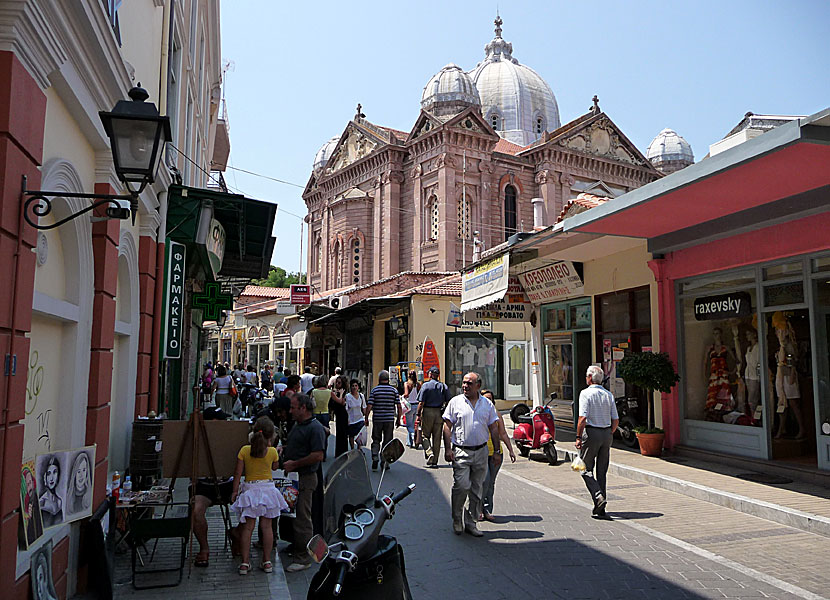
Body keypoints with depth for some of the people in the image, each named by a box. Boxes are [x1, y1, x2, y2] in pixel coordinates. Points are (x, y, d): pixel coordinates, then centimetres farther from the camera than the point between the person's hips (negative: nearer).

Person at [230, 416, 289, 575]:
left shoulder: (244, 450, -7)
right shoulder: (272, 452, -7)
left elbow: (238, 473, -3)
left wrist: (235, 491, 7)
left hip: (249, 489, 0)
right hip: (268, 488, 0)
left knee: (247, 527, 6)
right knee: (266, 526, 7)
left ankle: (245, 562, 8)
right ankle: (267, 561, 13)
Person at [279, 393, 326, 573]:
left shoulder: (315, 428, -15)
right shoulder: (297, 425, 16)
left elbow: (318, 456, -22)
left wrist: (295, 464, -17)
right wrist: (282, 449, 8)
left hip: (305, 478, -9)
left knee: (302, 518, -5)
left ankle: (303, 558, 3)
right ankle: (294, 546, 31)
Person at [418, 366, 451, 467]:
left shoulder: (425, 386, -5)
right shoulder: (444, 386, 6)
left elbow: (421, 403, -10)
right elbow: (448, 402, 5)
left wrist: (418, 414, -4)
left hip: (427, 413, -3)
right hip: (439, 413, 3)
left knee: (425, 436, 8)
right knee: (437, 438, 8)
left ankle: (429, 453, -14)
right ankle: (435, 461, 11)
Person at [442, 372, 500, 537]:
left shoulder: (487, 404, 8)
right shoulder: (455, 402, 1)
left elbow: (494, 428, 12)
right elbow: (447, 426, -1)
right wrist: (448, 449, -9)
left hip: (481, 451, 3)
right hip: (461, 452, -3)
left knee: (477, 489, 8)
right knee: (462, 486, -12)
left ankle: (470, 522, 20)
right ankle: (457, 519, 10)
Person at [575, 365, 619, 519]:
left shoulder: (586, 393, -9)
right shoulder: (609, 395, 8)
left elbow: (583, 418, -17)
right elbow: (616, 420, 7)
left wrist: (578, 437, -11)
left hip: (591, 432, -5)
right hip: (607, 433, 6)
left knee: (586, 469, 6)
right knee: (602, 471, 11)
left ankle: (598, 496, -15)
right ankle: (600, 509, 14)